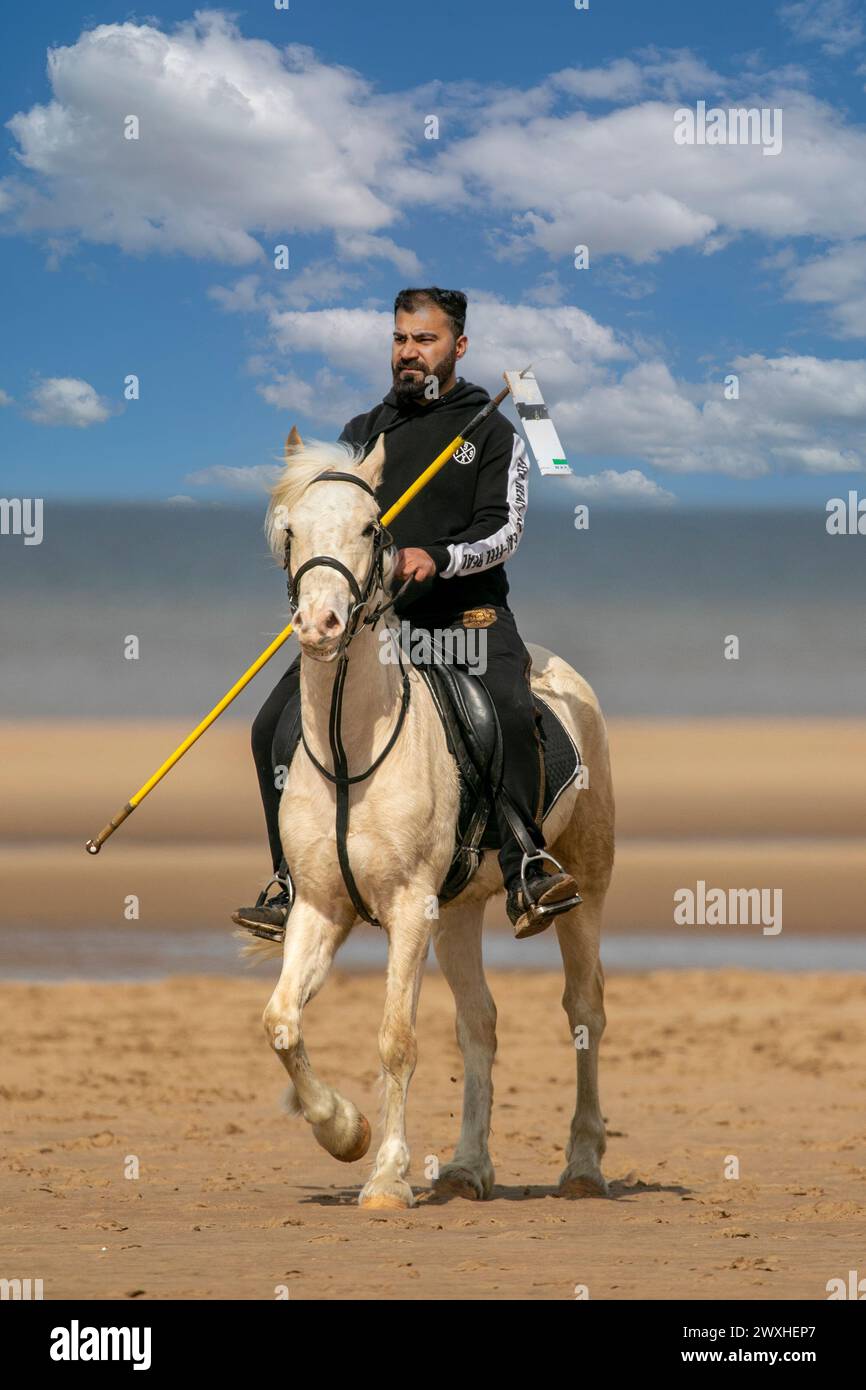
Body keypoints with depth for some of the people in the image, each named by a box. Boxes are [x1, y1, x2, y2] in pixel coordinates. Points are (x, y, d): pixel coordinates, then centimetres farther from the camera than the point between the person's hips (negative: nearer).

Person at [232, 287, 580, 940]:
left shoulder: (493, 433, 6)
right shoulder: (362, 433, 18)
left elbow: (504, 529, -4)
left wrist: (439, 557, -22)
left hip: (467, 610, -3)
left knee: (512, 712, -33)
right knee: (279, 727, -13)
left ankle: (527, 873, -29)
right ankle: (292, 884, -4)